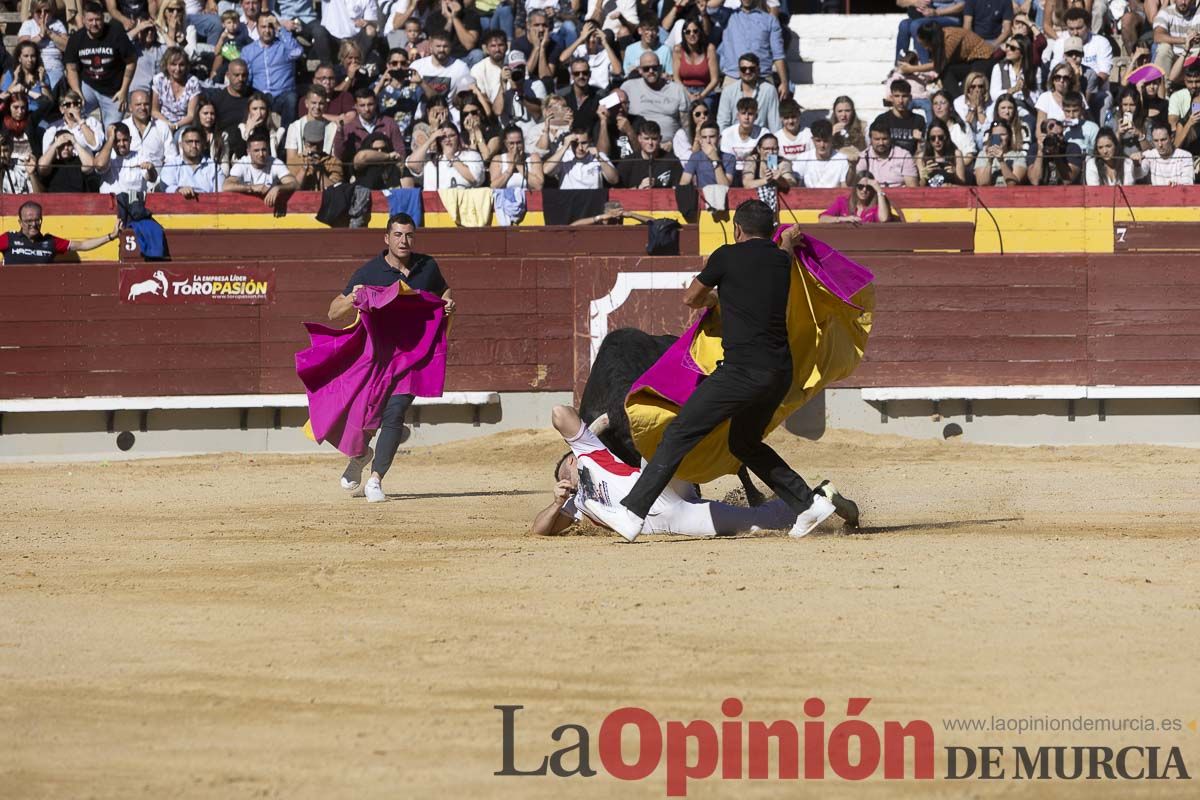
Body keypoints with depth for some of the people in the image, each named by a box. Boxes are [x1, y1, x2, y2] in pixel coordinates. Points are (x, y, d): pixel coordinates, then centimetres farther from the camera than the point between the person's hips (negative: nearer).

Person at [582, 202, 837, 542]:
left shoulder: (729, 256, -1)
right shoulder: (782, 260, 14)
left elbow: (691, 298, 13)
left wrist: (715, 298, 34)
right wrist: (788, 242, 61)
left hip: (742, 371, -7)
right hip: (781, 374, 7)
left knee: (679, 434, -5)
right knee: (745, 443, 27)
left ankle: (631, 513, -10)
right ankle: (809, 503, 19)